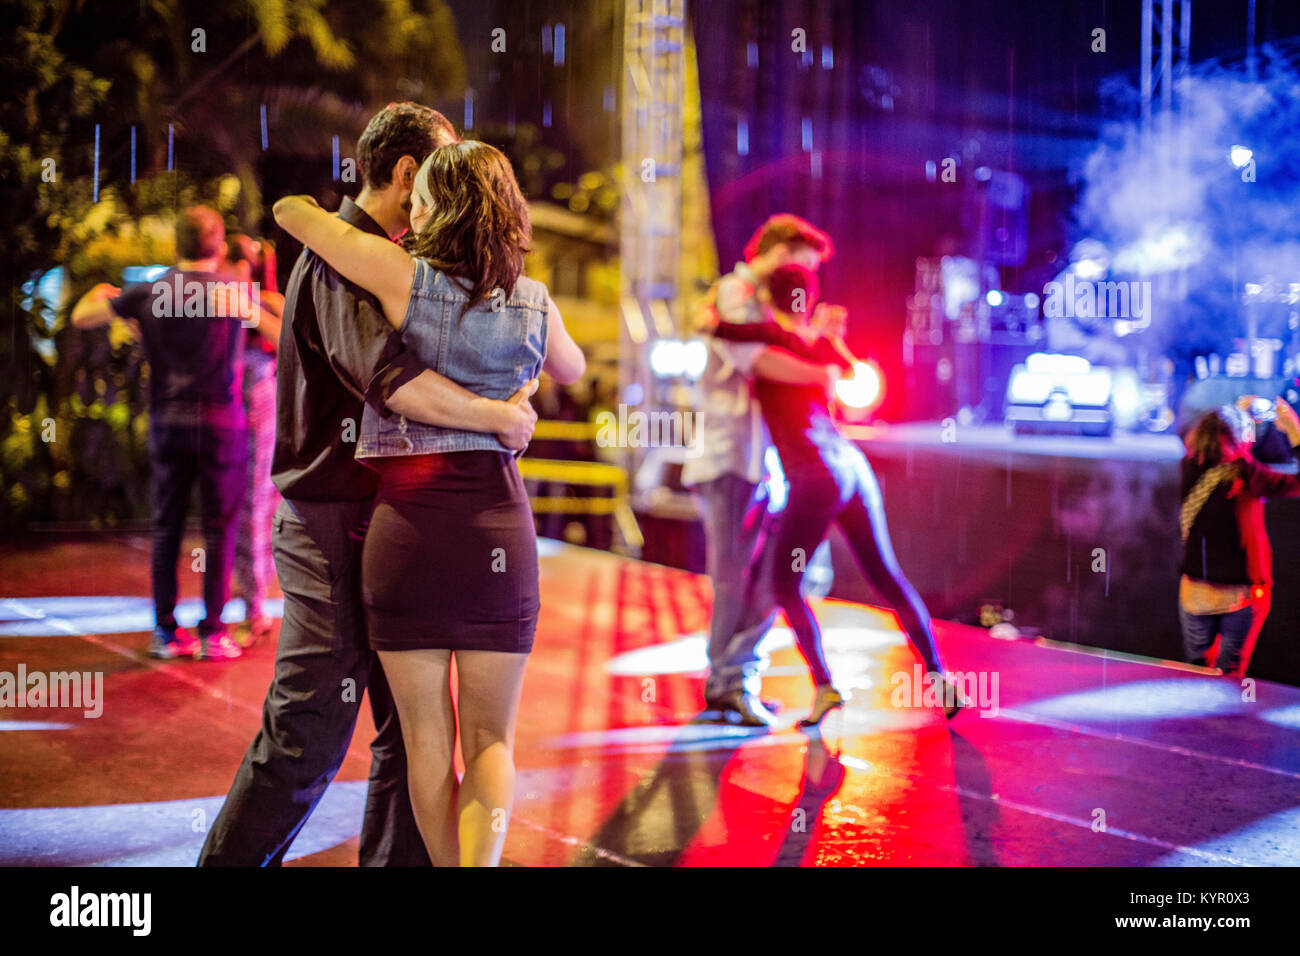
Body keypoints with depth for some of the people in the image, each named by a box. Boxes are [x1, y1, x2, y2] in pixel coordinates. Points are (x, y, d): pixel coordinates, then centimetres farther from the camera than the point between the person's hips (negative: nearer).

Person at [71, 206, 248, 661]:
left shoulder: (147, 292, 0)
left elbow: (81, 317, 12)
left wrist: (101, 292, 33)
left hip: (168, 423, 3)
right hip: (221, 423, -3)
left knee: (166, 526, 10)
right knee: (219, 528, 2)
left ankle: (165, 631, 13)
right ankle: (212, 632, 2)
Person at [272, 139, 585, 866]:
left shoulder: (405, 278, -5)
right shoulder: (534, 304, 4)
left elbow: (290, 209, 5)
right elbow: (571, 370, 27)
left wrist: (315, 212, 27)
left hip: (406, 516, -2)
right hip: (496, 517, 2)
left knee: (426, 739, 11)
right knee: (491, 739, 8)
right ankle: (482, 860, -14)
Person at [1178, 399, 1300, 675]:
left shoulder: (1191, 468, -6)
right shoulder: (1244, 474, -20)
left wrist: (1236, 417, 19)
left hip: (1195, 593, 4)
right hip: (1240, 596, -4)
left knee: (1194, 669, 17)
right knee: (1229, 673, 9)